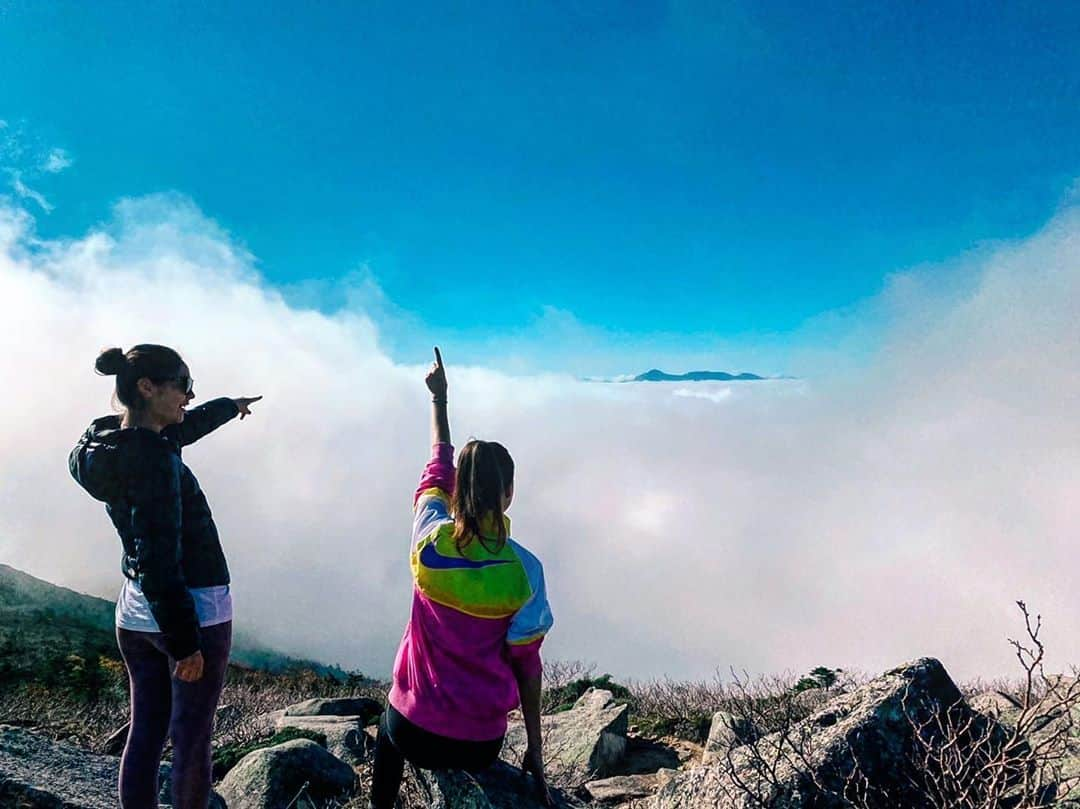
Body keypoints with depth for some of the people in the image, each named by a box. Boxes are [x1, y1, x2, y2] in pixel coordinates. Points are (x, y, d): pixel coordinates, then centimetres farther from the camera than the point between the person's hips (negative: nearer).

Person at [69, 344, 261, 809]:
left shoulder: (112, 442, 3)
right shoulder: (152, 459, -23)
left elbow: (181, 427, 24)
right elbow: (158, 559, -24)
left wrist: (230, 406, 40)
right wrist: (185, 641, -19)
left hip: (133, 614, 9)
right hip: (196, 611, -9)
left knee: (144, 732, 16)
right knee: (190, 739, 4)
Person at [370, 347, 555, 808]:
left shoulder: (429, 540, -14)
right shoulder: (524, 569, -16)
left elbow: (438, 467, 4)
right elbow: (527, 665, -10)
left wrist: (439, 398, 19)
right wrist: (535, 751, 1)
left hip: (414, 731, 1)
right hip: (481, 744, 0)